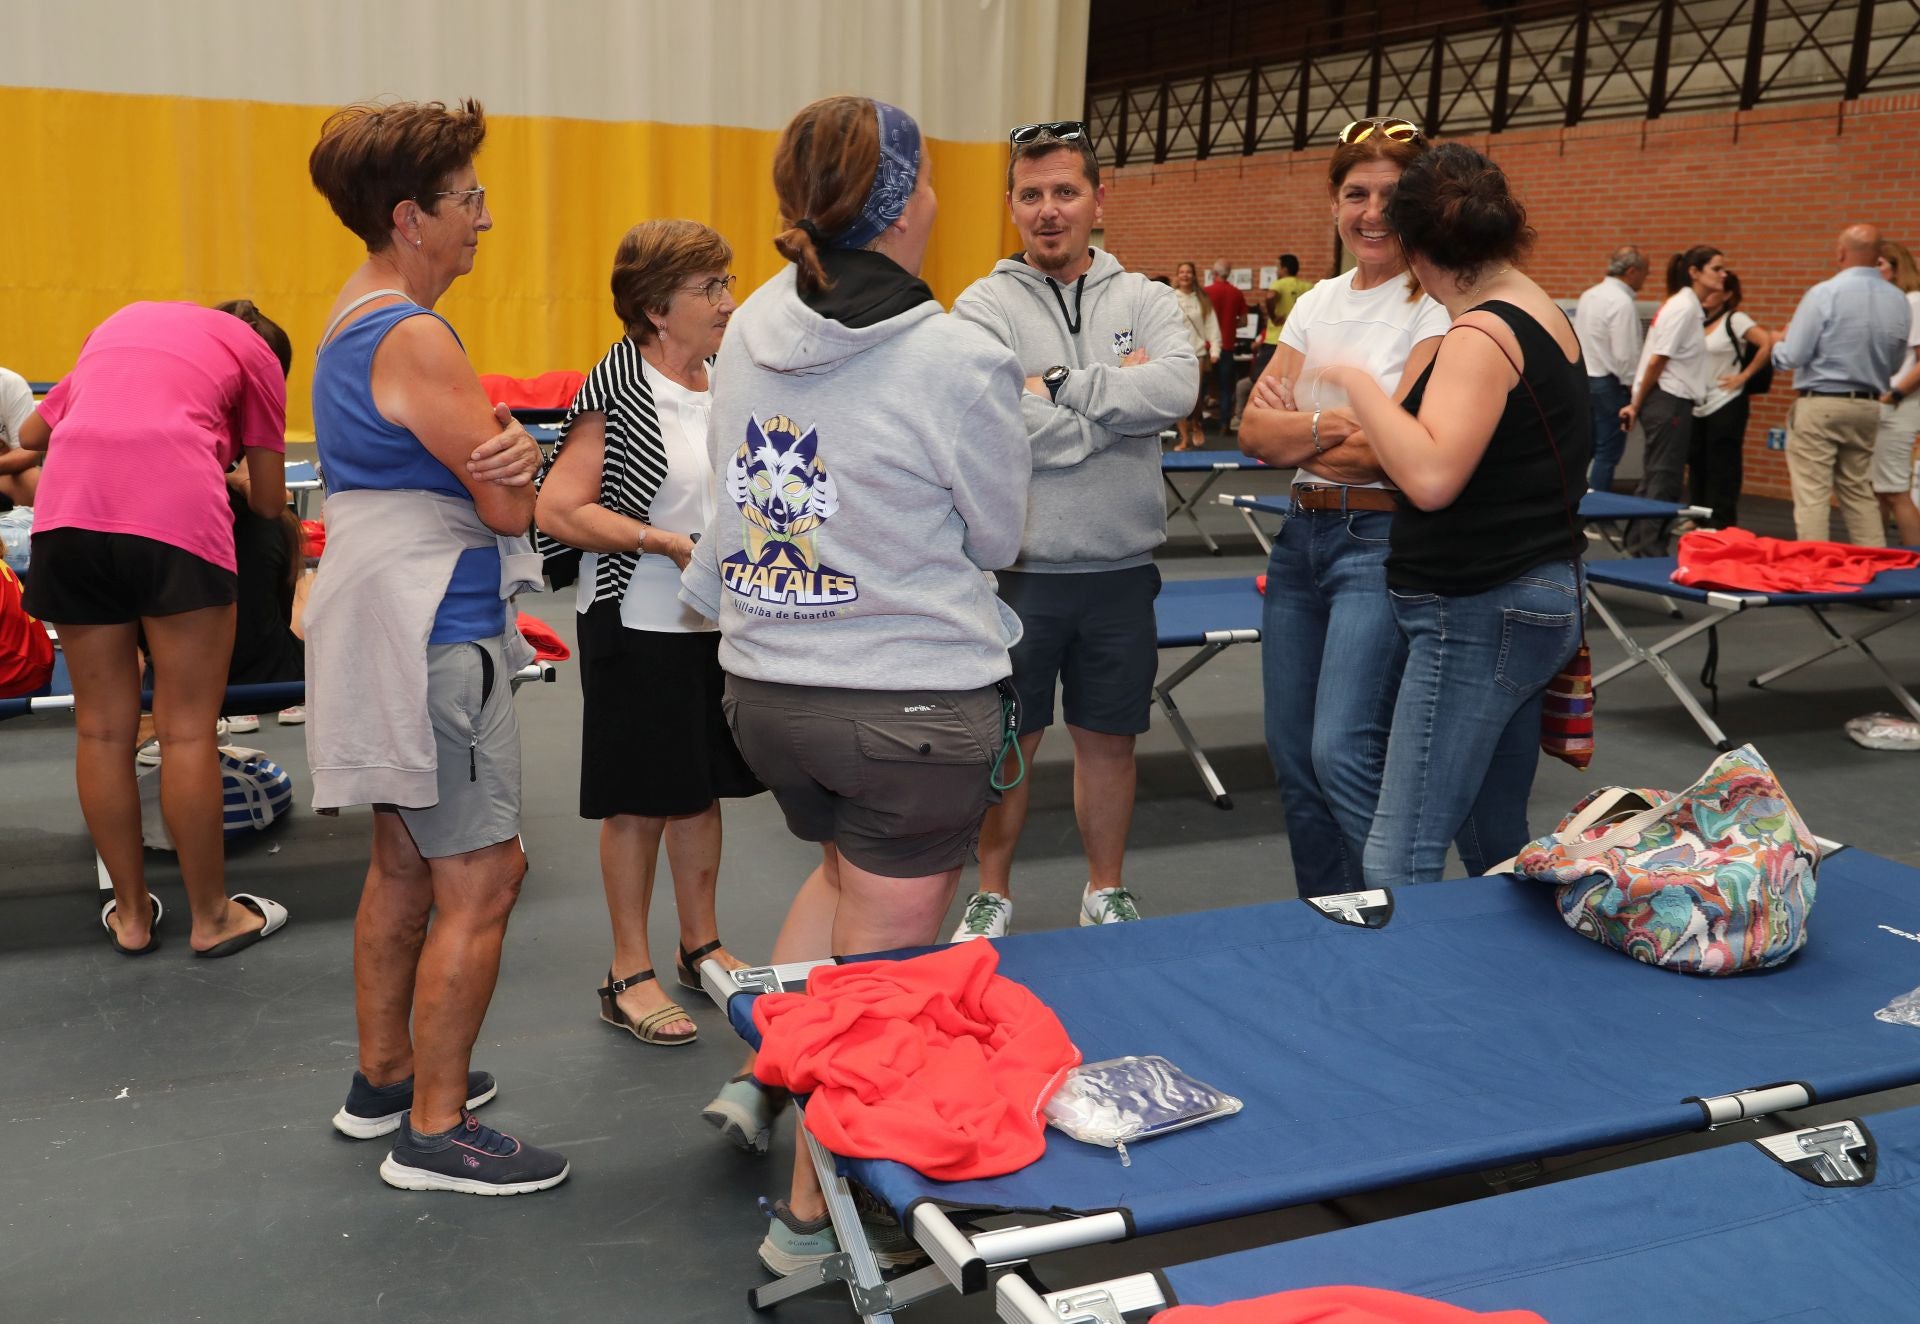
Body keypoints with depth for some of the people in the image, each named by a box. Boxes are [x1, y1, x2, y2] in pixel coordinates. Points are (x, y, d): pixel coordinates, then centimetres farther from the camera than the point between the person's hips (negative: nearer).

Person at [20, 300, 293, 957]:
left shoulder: (123, 320, 34)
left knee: (102, 729, 11)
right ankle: (211, 917, 15)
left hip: (68, 505, 4)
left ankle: (131, 914, 23)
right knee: (188, 732, 3)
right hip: (175, 508, -4)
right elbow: (270, 499, 17)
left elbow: (32, 433, 40)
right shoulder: (255, 353, 21)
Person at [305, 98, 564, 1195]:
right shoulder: (416, 338, -17)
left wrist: (507, 447, -11)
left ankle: (385, 1077, 32)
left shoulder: (356, 315, 15)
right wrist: (514, 455, 3)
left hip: (384, 622, 11)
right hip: (436, 635, -11)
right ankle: (436, 1130, 5)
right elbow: (510, 508, -19)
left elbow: (430, 460, 11)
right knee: (482, 880, -5)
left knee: (406, 865, 19)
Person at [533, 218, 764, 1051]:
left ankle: (701, 945, 32)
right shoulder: (618, 389, -14)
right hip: (637, 627, -7)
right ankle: (629, 975, 17)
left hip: (716, 622, 7)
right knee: (640, 801, 4)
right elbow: (557, 510, -19)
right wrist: (667, 542, -22)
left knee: (703, 786, 16)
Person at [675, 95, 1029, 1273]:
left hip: (766, 688, 6)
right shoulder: (958, 360, -17)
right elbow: (998, 536, -4)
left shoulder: (750, 332, 1)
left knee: (847, 867, 32)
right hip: (913, 704, -6)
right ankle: (814, 1213, 22)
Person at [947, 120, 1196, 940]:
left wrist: (1059, 385, -18)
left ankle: (1106, 893, 33)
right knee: (1008, 744, 10)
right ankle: (991, 895, 29)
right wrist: (1121, 395, -12)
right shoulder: (984, 307, -4)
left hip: (1122, 570, 2)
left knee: (1108, 740, 15)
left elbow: (1178, 387, -17)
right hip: (1019, 570, -2)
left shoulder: (1145, 301, 4)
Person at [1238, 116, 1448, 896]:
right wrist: (1330, 425, -12)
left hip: (1384, 540, -7)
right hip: (1303, 537, 7)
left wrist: (1292, 432, -3)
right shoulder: (1319, 302, 13)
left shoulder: (1436, 303, -7)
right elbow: (1254, 430, 5)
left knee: (1343, 754, -17)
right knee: (1292, 757, 9)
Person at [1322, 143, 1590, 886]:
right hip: (1539, 598, 10)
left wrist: (1357, 383, -18)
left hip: (1478, 614, -10)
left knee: (1400, 862, -10)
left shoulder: (1481, 334, -16)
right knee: (1497, 846, 17)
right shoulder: (1549, 321, 13)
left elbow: (1431, 478, -29)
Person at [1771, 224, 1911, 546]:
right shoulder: (1899, 301, 5)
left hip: (1819, 405, -6)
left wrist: (1779, 344, 7)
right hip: (1867, 407, 6)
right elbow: (1894, 364, 14)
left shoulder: (1824, 293, -14)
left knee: (1811, 496, -3)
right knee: (1859, 493, 16)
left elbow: (1792, 357, -14)